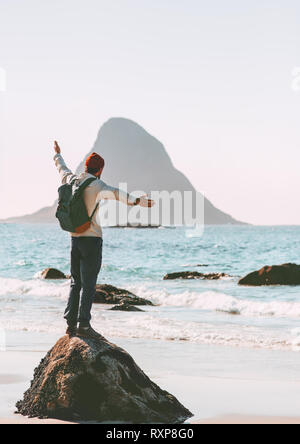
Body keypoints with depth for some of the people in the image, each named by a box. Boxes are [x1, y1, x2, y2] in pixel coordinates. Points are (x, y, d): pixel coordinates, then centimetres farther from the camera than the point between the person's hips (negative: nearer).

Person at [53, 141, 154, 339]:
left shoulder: (72, 180, 7)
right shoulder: (97, 185, -12)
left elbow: (62, 169, 31)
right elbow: (117, 194, -32)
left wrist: (58, 155, 52)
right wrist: (138, 201, -46)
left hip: (75, 237, 7)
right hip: (92, 239, -7)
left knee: (76, 282, 12)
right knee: (88, 283, -6)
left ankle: (71, 324, 11)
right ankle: (84, 325, -9)